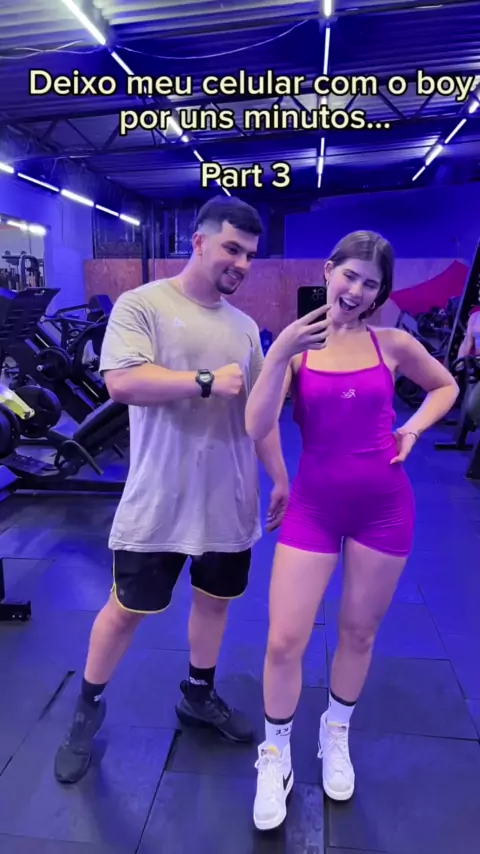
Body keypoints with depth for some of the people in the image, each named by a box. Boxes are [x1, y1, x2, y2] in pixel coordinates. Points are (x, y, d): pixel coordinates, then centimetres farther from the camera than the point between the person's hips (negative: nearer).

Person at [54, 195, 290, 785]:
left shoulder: (245, 327, 9)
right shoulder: (142, 304, -8)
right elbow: (121, 382, -22)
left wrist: (280, 479, 11)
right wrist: (208, 381, -20)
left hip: (230, 501, 6)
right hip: (158, 502, -5)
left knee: (214, 600, 19)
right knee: (126, 610, 9)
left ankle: (198, 694, 44)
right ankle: (87, 708, 34)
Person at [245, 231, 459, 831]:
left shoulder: (393, 344, -2)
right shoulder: (293, 345, -5)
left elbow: (445, 386, 16)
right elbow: (255, 429, -17)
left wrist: (414, 428, -2)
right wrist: (280, 353, -27)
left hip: (384, 507, 2)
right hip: (314, 506, -1)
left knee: (359, 632, 16)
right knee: (285, 640, -1)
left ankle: (336, 736, 45)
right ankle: (275, 756, 28)